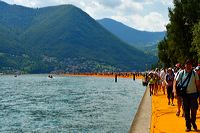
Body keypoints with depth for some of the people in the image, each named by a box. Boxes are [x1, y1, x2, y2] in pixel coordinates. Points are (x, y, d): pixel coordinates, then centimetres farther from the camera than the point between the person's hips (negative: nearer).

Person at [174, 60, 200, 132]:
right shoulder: (181, 73, 2)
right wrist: (175, 91, -4)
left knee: (194, 109, -5)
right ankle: (188, 126, 16)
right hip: (185, 94, 1)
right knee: (186, 110, 5)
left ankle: (193, 122, 22)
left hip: (193, 93, 0)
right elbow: (176, 82, 5)